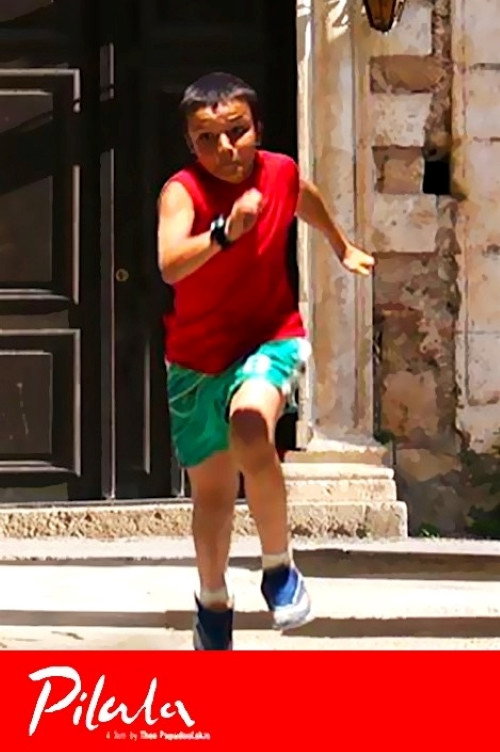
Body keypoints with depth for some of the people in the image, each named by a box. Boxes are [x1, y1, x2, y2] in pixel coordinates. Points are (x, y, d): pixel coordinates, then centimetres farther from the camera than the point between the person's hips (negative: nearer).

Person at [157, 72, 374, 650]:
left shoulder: (281, 173, -10)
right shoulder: (183, 191, -21)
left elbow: (308, 203, 17)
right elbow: (170, 265, -41)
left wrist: (343, 247, 35)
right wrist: (225, 231, -56)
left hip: (272, 337, 0)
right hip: (199, 357, 0)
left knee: (249, 431, -33)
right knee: (211, 491, 13)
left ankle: (279, 566, -12)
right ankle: (213, 600, 41)